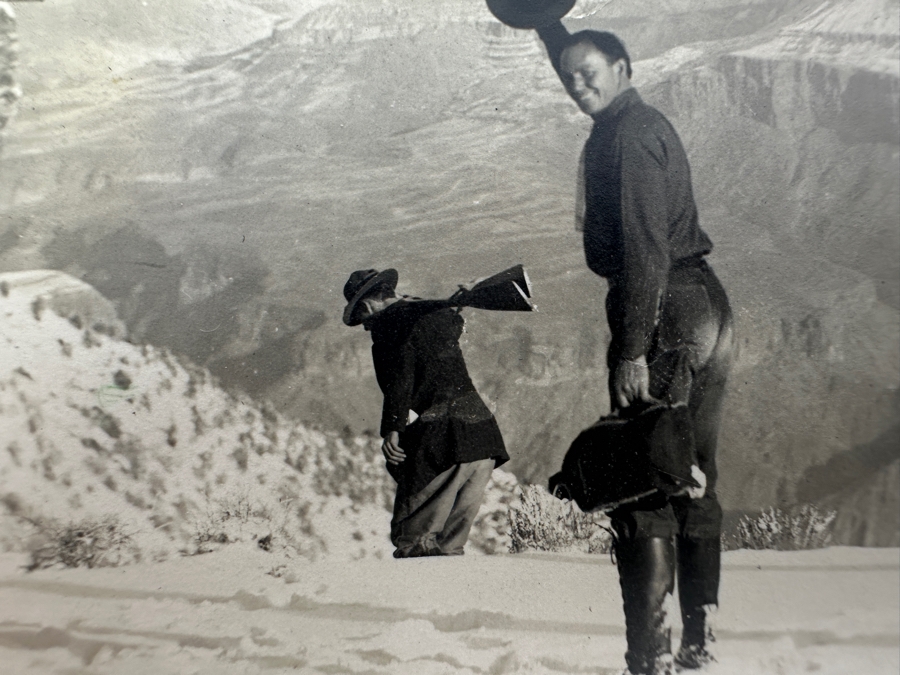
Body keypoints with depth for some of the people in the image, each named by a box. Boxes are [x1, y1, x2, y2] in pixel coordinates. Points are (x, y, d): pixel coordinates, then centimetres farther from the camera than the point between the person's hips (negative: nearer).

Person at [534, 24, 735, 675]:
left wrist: (632, 349, -23)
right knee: (693, 479, 14)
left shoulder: (629, 134, -11)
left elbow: (646, 249, -21)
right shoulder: (646, 122, 19)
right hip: (706, 306, 10)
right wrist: (548, 24, 42)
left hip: (665, 309, -10)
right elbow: (568, 58, 40)